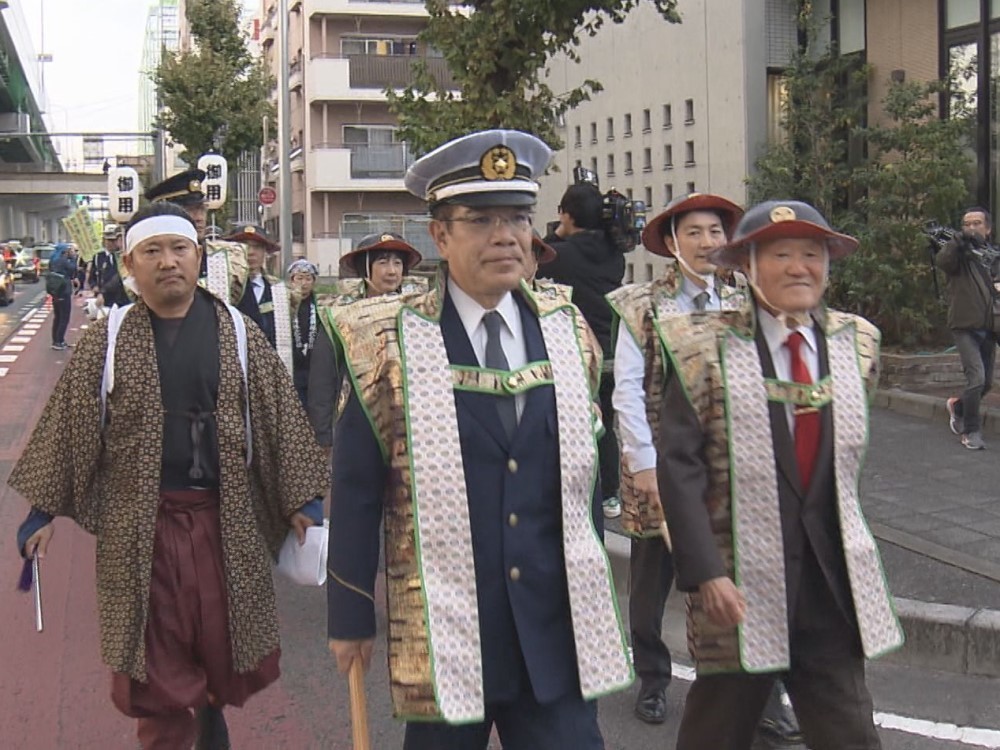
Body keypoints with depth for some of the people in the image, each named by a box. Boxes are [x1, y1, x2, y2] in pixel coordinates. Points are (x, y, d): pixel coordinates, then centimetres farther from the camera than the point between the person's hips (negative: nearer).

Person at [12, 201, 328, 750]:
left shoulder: (237, 333, 1)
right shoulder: (107, 341, -1)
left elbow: (279, 417, 3)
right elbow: (68, 425, 3)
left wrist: (299, 498, 0)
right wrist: (44, 508, 3)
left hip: (225, 518, 1)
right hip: (140, 525, -1)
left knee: (226, 643, 11)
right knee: (155, 665, 5)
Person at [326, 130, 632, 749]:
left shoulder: (571, 336, 5)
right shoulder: (386, 343, -6)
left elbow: (585, 476, 10)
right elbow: (356, 492, -3)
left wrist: (595, 600, 13)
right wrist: (351, 617, -1)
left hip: (558, 627, 3)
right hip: (441, 629, -2)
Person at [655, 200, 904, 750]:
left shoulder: (857, 344, 7)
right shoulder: (707, 348, -8)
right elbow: (678, 466, -12)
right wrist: (704, 573, -18)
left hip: (835, 582, 4)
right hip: (739, 586, -3)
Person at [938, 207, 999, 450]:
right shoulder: (959, 253, -2)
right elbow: (943, 261, -24)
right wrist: (960, 240, -39)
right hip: (965, 327, -5)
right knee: (977, 377, -16)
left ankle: (958, 406, 39)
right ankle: (971, 431, -2)